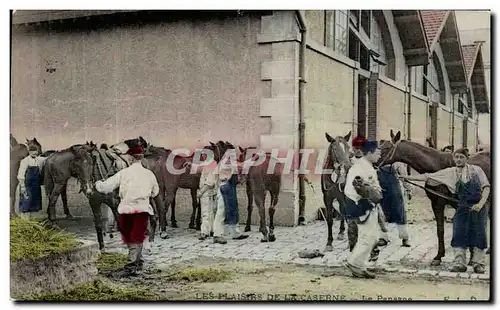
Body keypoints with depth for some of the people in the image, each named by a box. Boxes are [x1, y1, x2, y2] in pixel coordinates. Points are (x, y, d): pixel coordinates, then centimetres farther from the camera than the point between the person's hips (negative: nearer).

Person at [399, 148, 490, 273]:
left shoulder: (476, 170, 4)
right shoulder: (450, 172, 5)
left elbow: (486, 187, 1)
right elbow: (427, 177, 2)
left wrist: (481, 203, -14)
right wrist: (408, 177, -4)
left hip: (478, 207, -1)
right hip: (462, 208, 2)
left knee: (479, 235, 1)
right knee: (458, 235, -2)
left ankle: (478, 264, 11)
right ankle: (459, 263, 4)